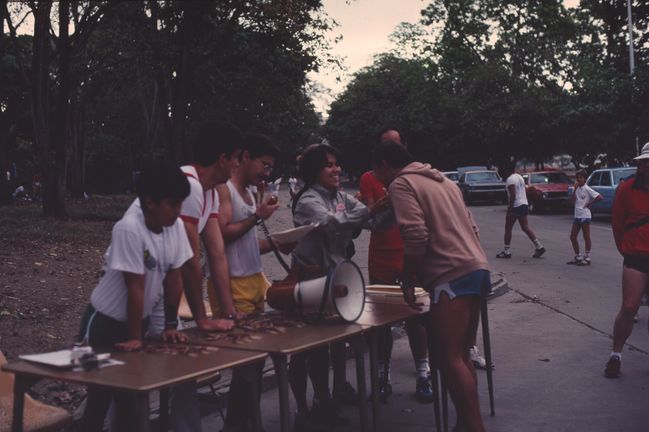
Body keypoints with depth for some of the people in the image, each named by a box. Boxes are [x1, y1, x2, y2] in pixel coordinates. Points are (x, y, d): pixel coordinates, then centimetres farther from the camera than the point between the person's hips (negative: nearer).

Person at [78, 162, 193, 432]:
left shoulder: (176, 227, -10)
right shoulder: (129, 229, -28)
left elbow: (173, 277, -3)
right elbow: (136, 288, -25)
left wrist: (170, 325, 1)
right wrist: (134, 338, -20)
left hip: (140, 319, 6)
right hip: (105, 322, -6)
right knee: (100, 394, 1)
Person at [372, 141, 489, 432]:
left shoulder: (400, 183, -2)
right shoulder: (441, 180, 24)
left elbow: (416, 237, -15)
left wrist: (408, 282, -5)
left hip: (451, 275, -9)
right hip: (476, 267, 9)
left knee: (449, 359, -8)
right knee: (460, 356, 14)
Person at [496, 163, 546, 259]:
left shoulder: (510, 179, -13)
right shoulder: (520, 177, 16)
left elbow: (513, 195, -21)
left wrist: (509, 208, -19)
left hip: (515, 206, -9)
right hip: (524, 204, 9)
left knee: (508, 228, 2)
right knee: (525, 228, 11)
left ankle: (506, 251, 5)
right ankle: (539, 247, 4)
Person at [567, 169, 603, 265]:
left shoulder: (587, 189, -9)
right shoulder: (577, 189, 10)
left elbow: (600, 197, -17)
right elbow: (572, 201, -2)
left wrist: (589, 204, -11)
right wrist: (575, 189, -7)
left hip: (585, 215, -7)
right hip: (577, 215, 7)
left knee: (586, 237, 0)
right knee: (573, 237, 8)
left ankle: (587, 258, 6)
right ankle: (577, 257, 19)